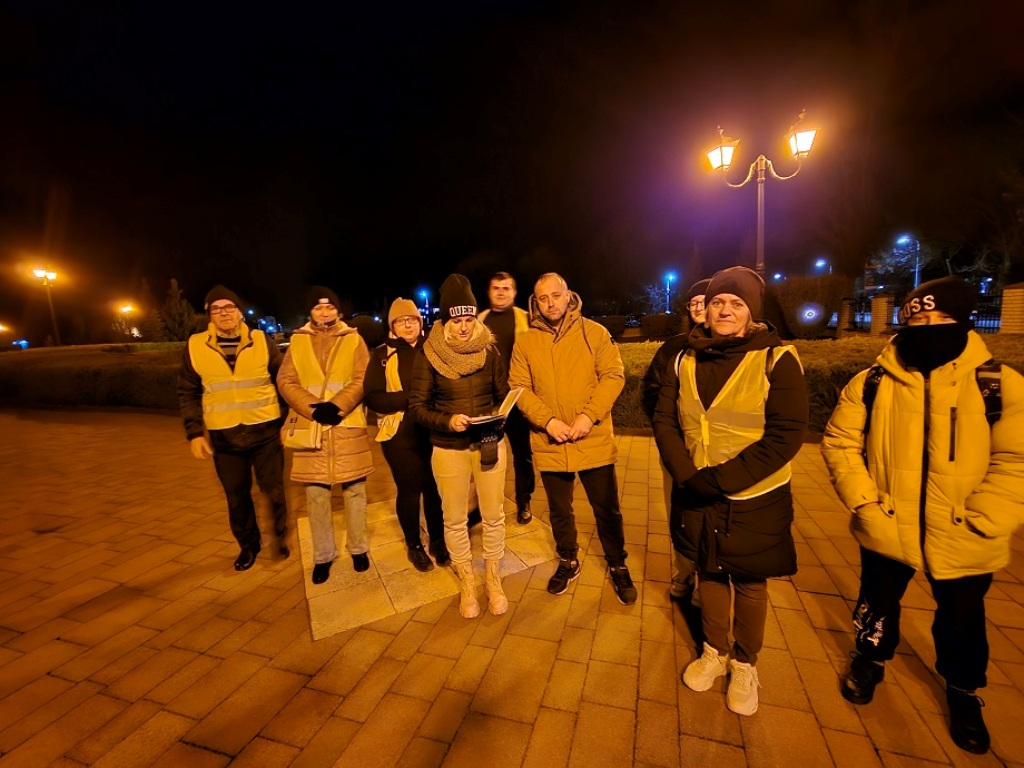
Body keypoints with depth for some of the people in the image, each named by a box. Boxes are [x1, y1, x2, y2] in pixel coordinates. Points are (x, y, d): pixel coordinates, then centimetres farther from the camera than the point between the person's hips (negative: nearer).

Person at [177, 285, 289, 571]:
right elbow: (188, 393, 6)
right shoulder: (195, 346, 0)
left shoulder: (261, 341, -2)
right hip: (224, 437, 1)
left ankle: (281, 535, 34)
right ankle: (248, 545, 35)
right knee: (236, 496, 13)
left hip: (265, 431, -1)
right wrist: (194, 432, 1)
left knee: (273, 489, 9)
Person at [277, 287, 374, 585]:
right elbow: (286, 381, 0)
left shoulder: (353, 339, 4)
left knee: (354, 491, 8)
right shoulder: (297, 341, 8)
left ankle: (358, 548, 27)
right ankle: (323, 555, 26)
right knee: (316, 495, 9)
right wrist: (313, 408, -15)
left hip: (348, 426, -1)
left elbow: (362, 379, -6)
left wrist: (337, 405, -19)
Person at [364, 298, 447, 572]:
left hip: (432, 431, 2)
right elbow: (373, 398, -9)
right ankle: (414, 545, 31)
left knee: (435, 487, 9)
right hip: (400, 434, -1)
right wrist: (411, 398, -20)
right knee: (409, 489, 9)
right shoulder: (382, 355, -1)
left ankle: (438, 541, 31)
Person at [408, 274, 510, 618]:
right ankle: (467, 583, 36)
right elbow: (416, 405, -6)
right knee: (455, 520, 12)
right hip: (449, 449, -1)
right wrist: (447, 421, -23)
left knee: (493, 516, 10)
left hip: (489, 444, 1)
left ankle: (493, 578, 35)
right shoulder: (429, 355, -7)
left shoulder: (489, 350, -2)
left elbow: (504, 395, 4)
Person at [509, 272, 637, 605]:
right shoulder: (525, 343, 1)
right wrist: (548, 420, -18)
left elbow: (613, 375, -7)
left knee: (607, 509, 13)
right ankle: (568, 562, 43)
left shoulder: (593, 332, -2)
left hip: (594, 441, -1)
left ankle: (618, 566, 38)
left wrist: (589, 416, -19)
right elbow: (519, 388, -4)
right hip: (549, 444, 2)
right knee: (559, 510, 19)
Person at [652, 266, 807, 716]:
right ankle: (714, 652, 44)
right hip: (696, 497, 3)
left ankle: (745, 665, 41)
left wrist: (721, 479, -21)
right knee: (709, 574, 20)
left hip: (754, 501, -3)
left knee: (749, 584, 15)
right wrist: (687, 473, -13)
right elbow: (665, 420, 0)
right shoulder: (687, 359, 1)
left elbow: (785, 436, -17)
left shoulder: (777, 359, -11)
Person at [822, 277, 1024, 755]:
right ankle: (870, 661, 49)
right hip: (886, 532, 0)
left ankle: (962, 692, 51)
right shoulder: (870, 384, -8)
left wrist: (974, 524, -17)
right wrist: (863, 502, -12)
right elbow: (839, 442, -4)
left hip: (963, 544, 0)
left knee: (963, 622, 22)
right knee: (878, 604, 22)